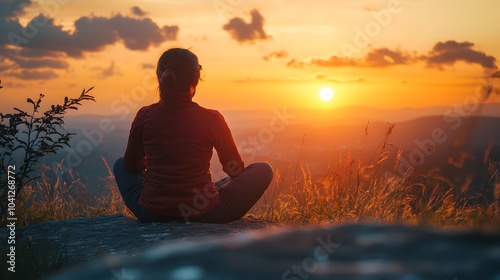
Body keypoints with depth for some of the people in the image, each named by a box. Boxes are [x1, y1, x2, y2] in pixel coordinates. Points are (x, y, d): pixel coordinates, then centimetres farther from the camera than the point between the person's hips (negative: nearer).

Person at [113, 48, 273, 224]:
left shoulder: (144, 116, -5)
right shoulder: (211, 119, -12)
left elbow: (131, 165, 12)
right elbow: (236, 170, 3)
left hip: (151, 214, 3)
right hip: (204, 215, -3)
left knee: (120, 164, 31)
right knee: (263, 170, 14)